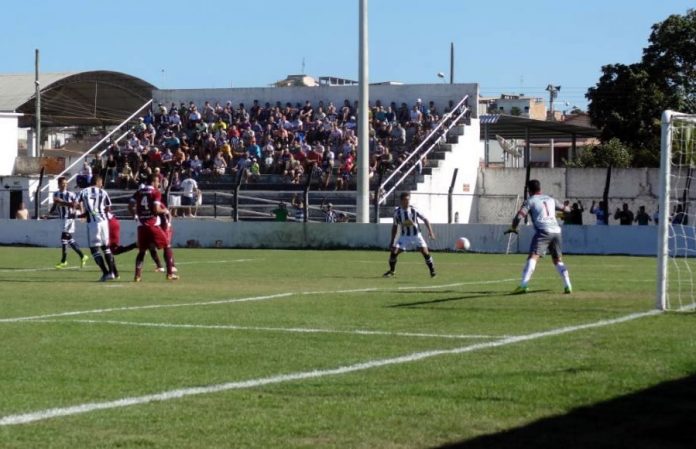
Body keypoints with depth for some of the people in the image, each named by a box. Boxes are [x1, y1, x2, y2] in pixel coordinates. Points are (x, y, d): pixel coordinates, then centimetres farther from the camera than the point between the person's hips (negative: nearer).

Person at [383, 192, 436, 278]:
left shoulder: (413, 210, -13)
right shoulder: (397, 212, -7)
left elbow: (425, 220, -7)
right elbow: (395, 226, 5)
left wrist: (430, 231, -19)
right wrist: (392, 241, 5)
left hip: (416, 235, -2)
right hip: (405, 236, 2)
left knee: (425, 251, -16)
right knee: (393, 251, -11)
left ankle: (432, 271, -1)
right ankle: (392, 270, 11)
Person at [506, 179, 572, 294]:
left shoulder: (530, 201, 8)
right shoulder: (550, 199, 25)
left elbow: (519, 216, -2)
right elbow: (562, 208, 43)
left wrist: (513, 228, 16)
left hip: (543, 231, -5)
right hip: (556, 231, 5)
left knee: (533, 257, -17)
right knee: (558, 259, 20)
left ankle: (523, 285, -33)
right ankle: (567, 285, 14)